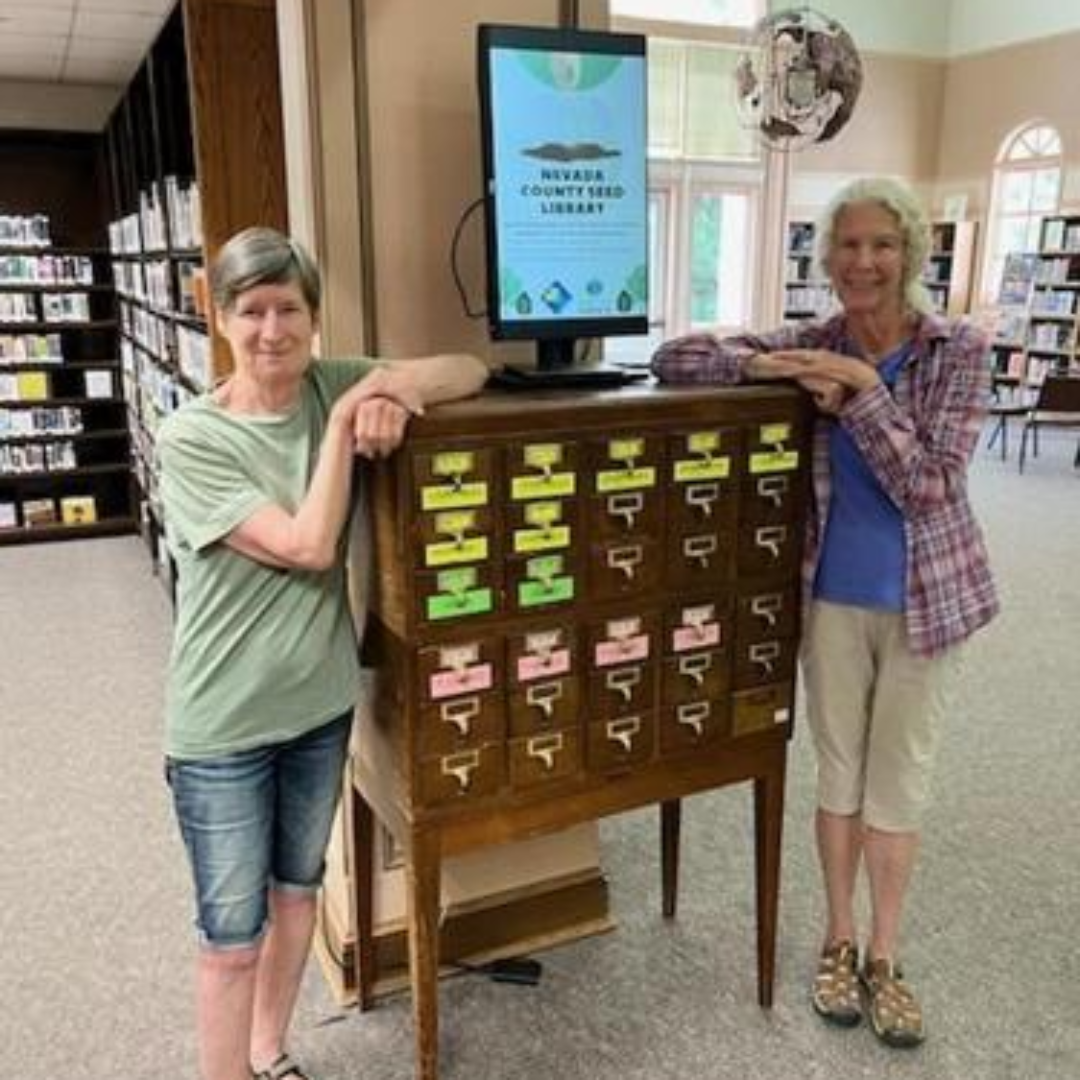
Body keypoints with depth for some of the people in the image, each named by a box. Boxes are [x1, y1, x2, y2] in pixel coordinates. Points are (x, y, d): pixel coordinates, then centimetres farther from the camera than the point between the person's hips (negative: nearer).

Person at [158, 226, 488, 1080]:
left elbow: (469, 372, 1)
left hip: (321, 701, 5)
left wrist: (392, 387, -19)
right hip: (223, 726, -5)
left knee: (298, 891, 23)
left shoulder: (335, 386, -2)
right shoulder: (190, 439, -16)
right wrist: (344, 421, -19)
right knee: (233, 933, 7)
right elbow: (309, 545, -23)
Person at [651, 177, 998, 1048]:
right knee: (840, 771, 14)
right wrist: (770, 367, -20)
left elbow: (929, 488, -17)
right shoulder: (816, 344, -3)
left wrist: (861, 391, -23)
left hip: (923, 599, -1)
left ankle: (884, 958, 30)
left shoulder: (959, 350, -9)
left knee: (901, 778, 11)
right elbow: (674, 358, -6)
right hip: (831, 595, 2)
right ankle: (839, 942, 34)